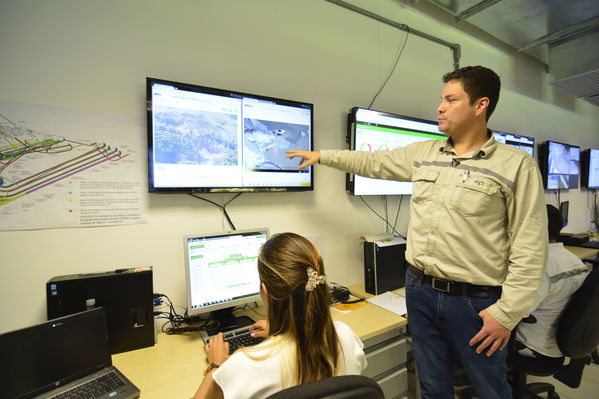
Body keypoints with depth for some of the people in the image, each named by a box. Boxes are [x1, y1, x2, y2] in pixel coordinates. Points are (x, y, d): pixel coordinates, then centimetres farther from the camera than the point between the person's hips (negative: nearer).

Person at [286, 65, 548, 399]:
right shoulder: (423, 153, 6)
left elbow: (529, 247, -11)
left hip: (477, 301, -3)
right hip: (420, 290, 4)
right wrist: (322, 155, 17)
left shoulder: (517, 165, -9)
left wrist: (507, 312, -13)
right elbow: (373, 163, 14)